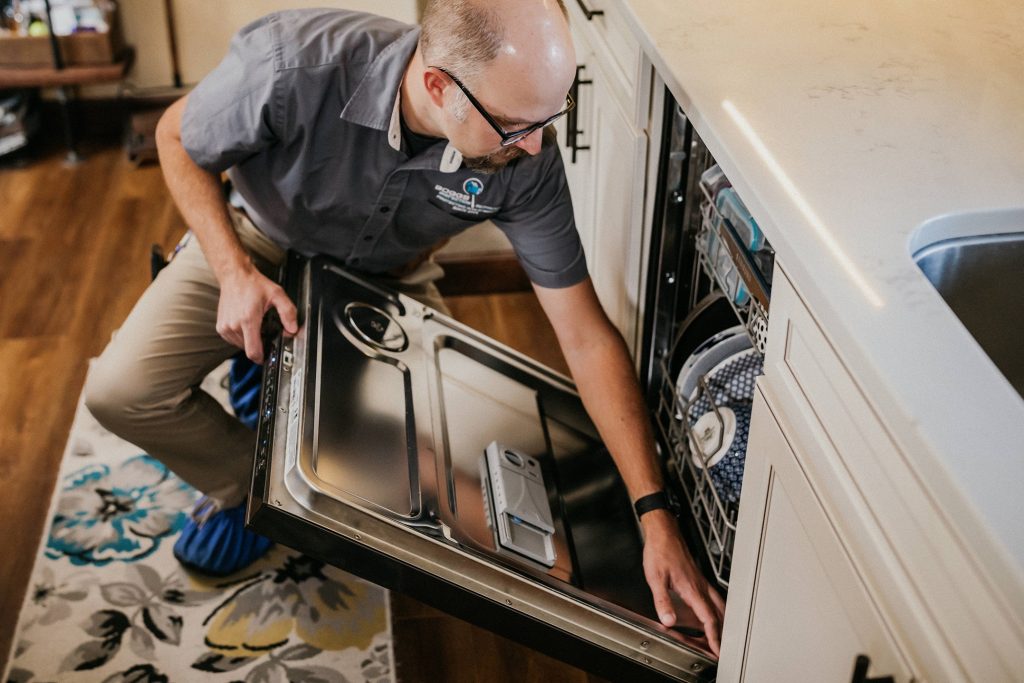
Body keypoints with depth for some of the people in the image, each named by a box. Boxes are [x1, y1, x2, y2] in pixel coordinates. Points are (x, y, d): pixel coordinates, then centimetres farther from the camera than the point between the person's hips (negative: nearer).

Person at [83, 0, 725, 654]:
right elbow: (178, 137, -16)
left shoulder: (527, 160, -31)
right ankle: (244, 480, 11)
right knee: (122, 391, -21)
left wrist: (656, 518, -26)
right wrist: (235, 272, -31)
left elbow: (588, 336, -25)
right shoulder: (295, 65, -38)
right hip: (255, 243, -1)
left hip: (387, 278, 2)